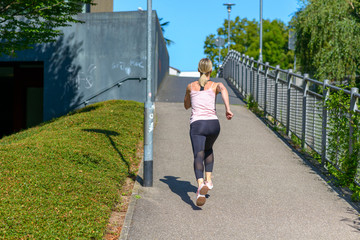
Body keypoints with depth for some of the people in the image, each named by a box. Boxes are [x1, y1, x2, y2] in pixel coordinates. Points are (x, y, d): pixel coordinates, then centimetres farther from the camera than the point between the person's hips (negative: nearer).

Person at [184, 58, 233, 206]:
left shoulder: (191, 86, 17)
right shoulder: (215, 85, 11)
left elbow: (186, 105, 32)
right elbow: (223, 89, -16)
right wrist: (227, 108, -24)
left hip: (197, 124, -1)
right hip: (213, 124, 1)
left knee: (198, 156, -16)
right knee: (208, 149, 31)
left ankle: (201, 185, -41)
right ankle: (208, 180, 24)